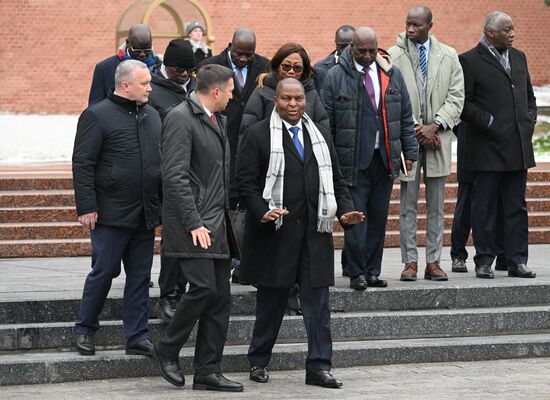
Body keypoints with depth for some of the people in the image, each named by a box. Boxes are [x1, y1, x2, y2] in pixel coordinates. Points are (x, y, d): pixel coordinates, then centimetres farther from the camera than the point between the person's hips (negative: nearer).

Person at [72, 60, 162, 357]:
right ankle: (85, 330, 16)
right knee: (104, 271, -1)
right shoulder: (97, 116, -7)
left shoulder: (152, 116, 14)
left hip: (145, 215, 6)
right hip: (112, 213, -6)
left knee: (140, 276, 8)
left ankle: (137, 337, 13)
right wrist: (86, 207, -15)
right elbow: (82, 163, -10)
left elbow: (162, 161, 19)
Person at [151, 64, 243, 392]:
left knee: (221, 297, 5)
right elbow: (175, 176, -19)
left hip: (217, 224, 9)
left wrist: (229, 217, 18)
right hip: (192, 223, -9)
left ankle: (208, 371, 9)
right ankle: (167, 349, 3)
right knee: (203, 287, -16)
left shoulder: (218, 120, 18)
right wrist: (194, 224, -22)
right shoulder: (180, 119, -11)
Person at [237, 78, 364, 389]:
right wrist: (263, 212, -19)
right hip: (275, 232, -4)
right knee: (272, 301, 5)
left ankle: (319, 367, 4)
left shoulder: (321, 135, 15)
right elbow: (246, 182, -5)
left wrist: (346, 211, 1)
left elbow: (336, 180, 17)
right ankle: (259, 362, 20)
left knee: (318, 302, 1)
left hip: (315, 230, 4)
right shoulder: (258, 135, -1)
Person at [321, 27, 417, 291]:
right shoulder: (335, 76, -2)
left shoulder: (392, 75, 8)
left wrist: (409, 152, 8)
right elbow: (326, 122, -1)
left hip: (385, 158, 3)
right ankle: (357, 273, 3)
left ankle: (372, 271, 14)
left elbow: (405, 117, 13)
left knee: (378, 217, 7)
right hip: (353, 160, -3)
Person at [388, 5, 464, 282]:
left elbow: (456, 96, 3)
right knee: (408, 204, 0)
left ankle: (434, 262, 9)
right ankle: (410, 262, 5)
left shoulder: (448, 56, 6)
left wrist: (435, 125, -10)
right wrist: (415, 129, -10)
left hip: (437, 136, 2)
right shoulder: (393, 57, -1)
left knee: (437, 205, 5)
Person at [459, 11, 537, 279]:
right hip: (487, 147, -6)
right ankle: (484, 261, 6)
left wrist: (529, 121, 8)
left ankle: (517, 260, 10)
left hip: (518, 147, 6)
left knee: (516, 206, 7)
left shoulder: (518, 58, 16)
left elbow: (529, 96, 23)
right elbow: (463, 103, -10)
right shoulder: (469, 61, -5)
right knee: (484, 206, 0)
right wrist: (488, 123, -13)